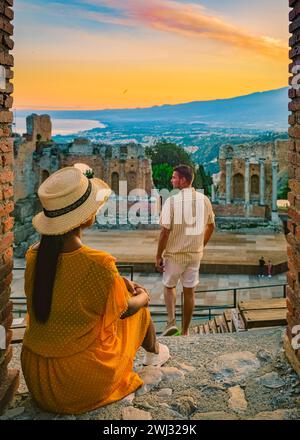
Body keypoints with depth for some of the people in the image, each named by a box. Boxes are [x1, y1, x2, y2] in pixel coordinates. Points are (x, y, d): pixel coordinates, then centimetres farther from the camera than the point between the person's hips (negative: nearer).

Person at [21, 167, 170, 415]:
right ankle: (155, 353, 48)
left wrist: (119, 282, 18)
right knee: (139, 308, 17)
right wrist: (143, 298, 14)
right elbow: (123, 309, -8)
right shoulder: (98, 265, -27)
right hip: (83, 386, -5)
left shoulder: (34, 256, -8)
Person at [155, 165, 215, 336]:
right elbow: (211, 226, 9)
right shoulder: (204, 200, -2)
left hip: (174, 253, -3)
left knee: (169, 286, 18)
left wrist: (159, 256, -6)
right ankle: (185, 331, 21)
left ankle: (172, 322, 3)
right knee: (189, 291, 13)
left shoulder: (172, 201, -16)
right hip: (195, 253, 3)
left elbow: (165, 231, -16)